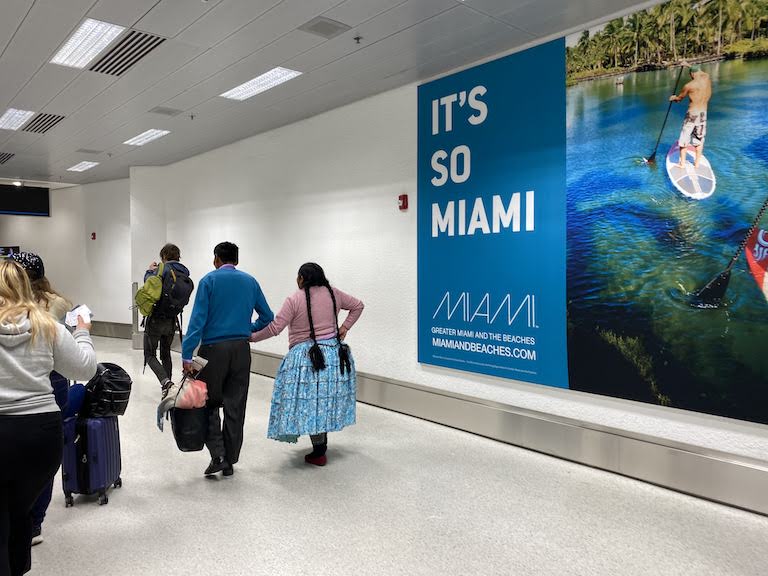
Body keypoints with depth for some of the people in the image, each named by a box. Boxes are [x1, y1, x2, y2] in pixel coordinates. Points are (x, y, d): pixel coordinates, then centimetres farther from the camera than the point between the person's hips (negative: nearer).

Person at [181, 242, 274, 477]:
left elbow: (198, 319, -10)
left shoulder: (209, 280, -2)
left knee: (210, 403, 10)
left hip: (213, 349, -3)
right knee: (235, 407, 8)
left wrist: (187, 355, -11)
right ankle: (230, 462, 15)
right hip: (241, 349, 3)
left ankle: (218, 455, -1)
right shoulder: (250, 281, 8)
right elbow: (267, 317, 10)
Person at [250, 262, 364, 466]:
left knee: (309, 403, 3)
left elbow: (275, 327, -12)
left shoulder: (294, 299, -10)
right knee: (327, 399, 17)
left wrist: (252, 337, 0)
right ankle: (322, 444, 30)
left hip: (306, 357, -5)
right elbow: (357, 306, 16)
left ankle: (319, 452, 8)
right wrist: (344, 328, 14)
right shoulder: (333, 294, 5)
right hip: (334, 353, 6)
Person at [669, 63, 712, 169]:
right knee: (699, 139, 13)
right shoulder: (707, 77, 1)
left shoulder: (689, 86, -13)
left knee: (684, 138, 6)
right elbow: (700, 72, 25)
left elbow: (680, 97, 5)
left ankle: (682, 163, 8)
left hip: (692, 114, -5)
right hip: (703, 113, 5)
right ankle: (697, 163, 16)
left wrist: (673, 98, 28)